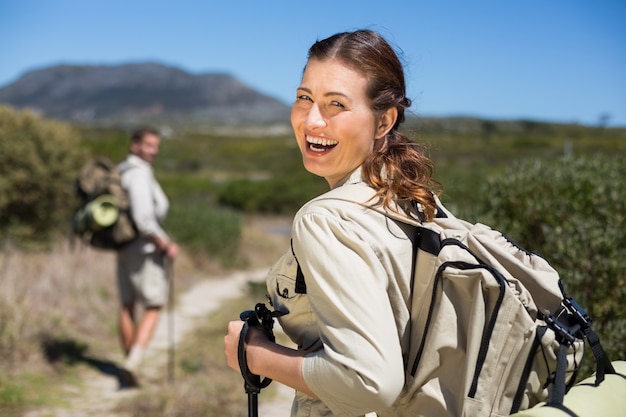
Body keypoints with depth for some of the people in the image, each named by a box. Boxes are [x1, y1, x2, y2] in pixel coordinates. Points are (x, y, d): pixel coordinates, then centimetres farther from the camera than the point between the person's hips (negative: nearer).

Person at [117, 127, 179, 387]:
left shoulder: (122, 171, 11)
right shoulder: (139, 174, -20)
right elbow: (144, 219, -29)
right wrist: (166, 245, -19)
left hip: (123, 248, 9)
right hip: (144, 249, -9)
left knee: (127, 307, 14)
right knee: (153, 309, 0)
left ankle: (130, 367, 22)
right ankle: (132, 363, -13)